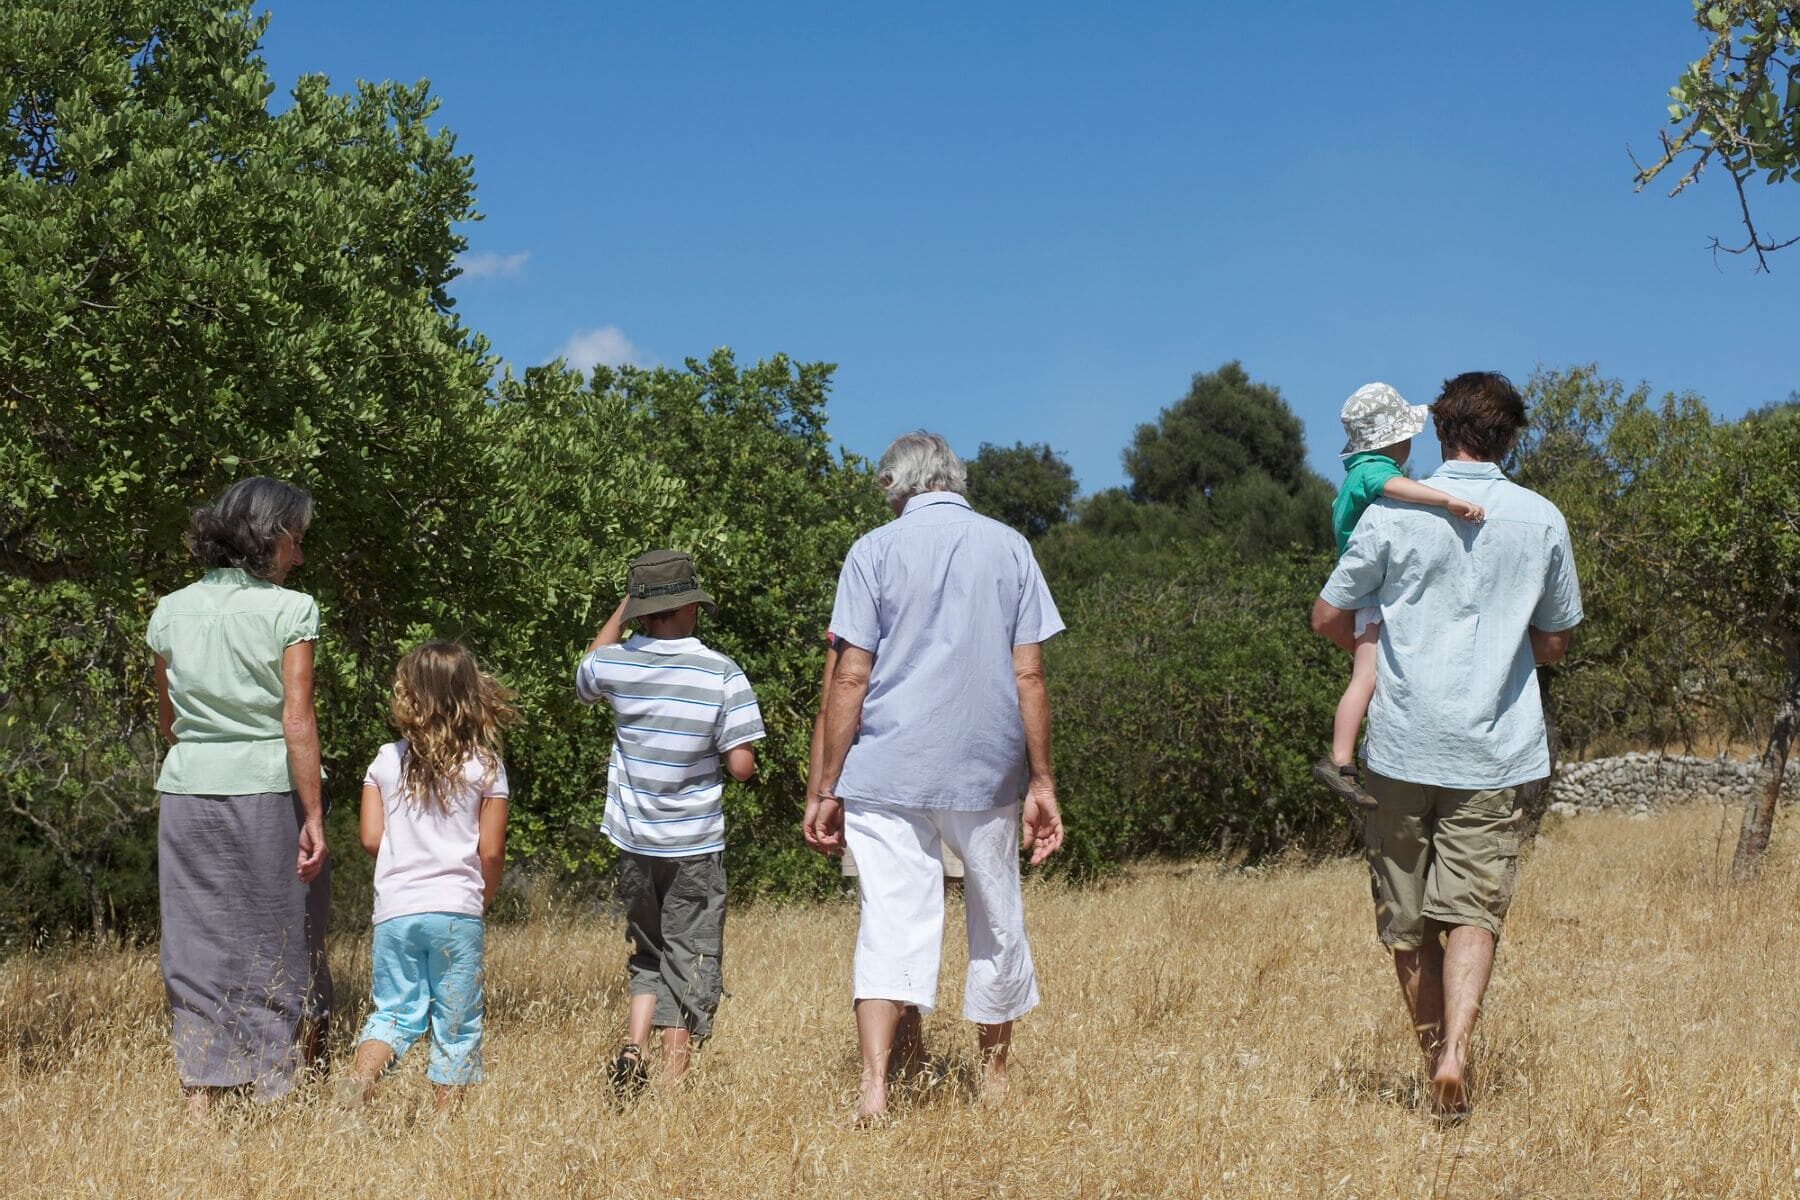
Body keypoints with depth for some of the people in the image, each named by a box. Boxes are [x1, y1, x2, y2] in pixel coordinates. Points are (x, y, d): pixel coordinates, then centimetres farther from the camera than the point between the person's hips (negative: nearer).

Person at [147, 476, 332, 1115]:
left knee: (196, 950, 8)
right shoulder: (289, 610, -8)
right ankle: (274, 1099, 8)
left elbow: (166, 719, 13)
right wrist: (313, 817, -11)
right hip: (267, 794, -4)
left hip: (187, 793, 4)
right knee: (277, 952, 6)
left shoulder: (172, 611, 6)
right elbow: (297, 722, -12)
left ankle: (198, 1099, 8)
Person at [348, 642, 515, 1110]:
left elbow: (371, 838, 2)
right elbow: (491, 851, -3)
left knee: (394, 1011, 9)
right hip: (458, 911, -2)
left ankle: (359, 1088, -14)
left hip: (394, 910, 2)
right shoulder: (486, 766, -1)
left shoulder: (386, 761, 4)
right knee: (456, 1023, 7)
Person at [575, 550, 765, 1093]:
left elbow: (587, 675, 22)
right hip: (694, 845, -3)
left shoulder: (614, 664, -4)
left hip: (634, 843, 3)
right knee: (691, 960, 8)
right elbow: (741, 765, -15)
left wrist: (623, 607, 22)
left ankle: (633, 1048, 2)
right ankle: (672, 1078, 8)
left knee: (648, 953, 20)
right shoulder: (722, 674, -13)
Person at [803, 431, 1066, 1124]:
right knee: (997, 925, 15)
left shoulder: (875, 550, 1)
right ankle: (995, 1080, 27)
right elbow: (1028, 676, 1)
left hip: (886, 775, -2)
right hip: (987, 775, 2)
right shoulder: (1009, 548, 7)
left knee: (891, 924, -5)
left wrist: (827, 789, 0)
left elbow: (850, 678, -4)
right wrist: (1041, 783, 5)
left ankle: (874, 1085, -20)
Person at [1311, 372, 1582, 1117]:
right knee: (1473, 912, -2)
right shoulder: (1542, 521, 3)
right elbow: (1554, 644, 12)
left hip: (1403, 746, 0)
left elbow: (1329, 618, 3)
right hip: (1494, 751, 1)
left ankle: (1436, 1057, 20)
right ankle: (1454, 1053, -21)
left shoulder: (1393, 514, -3)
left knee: (1407, 919, 12)